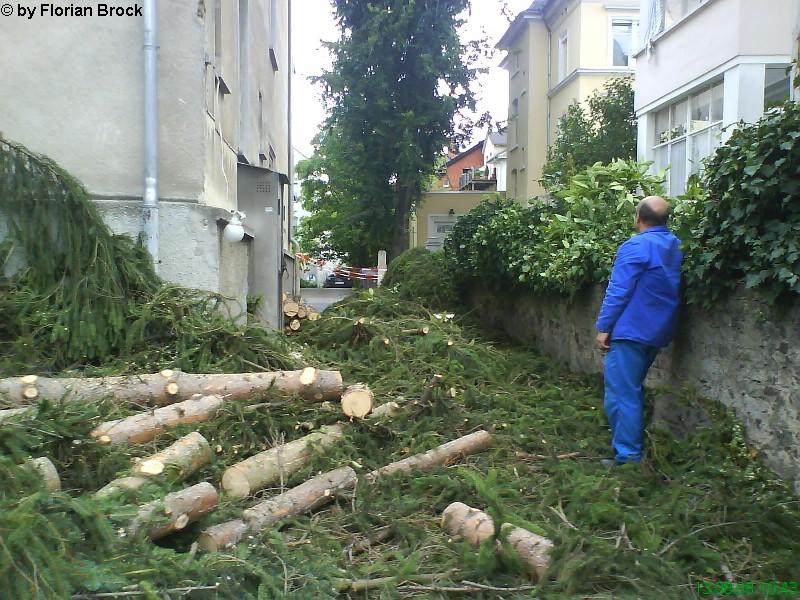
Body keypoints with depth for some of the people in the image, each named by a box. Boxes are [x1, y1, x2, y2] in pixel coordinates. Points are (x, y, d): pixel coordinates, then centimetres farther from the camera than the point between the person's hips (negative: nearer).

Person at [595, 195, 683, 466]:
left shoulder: (636, 247, -15)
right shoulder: (677, 247, 10)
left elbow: (618, 291, -16)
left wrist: (603, 328, -10)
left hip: (632, 330, -9)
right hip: (659, 331, 9)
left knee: (621, 392, -3)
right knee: (633, 389, 21)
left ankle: (627, 455, -1)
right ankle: (632, 444, 31)